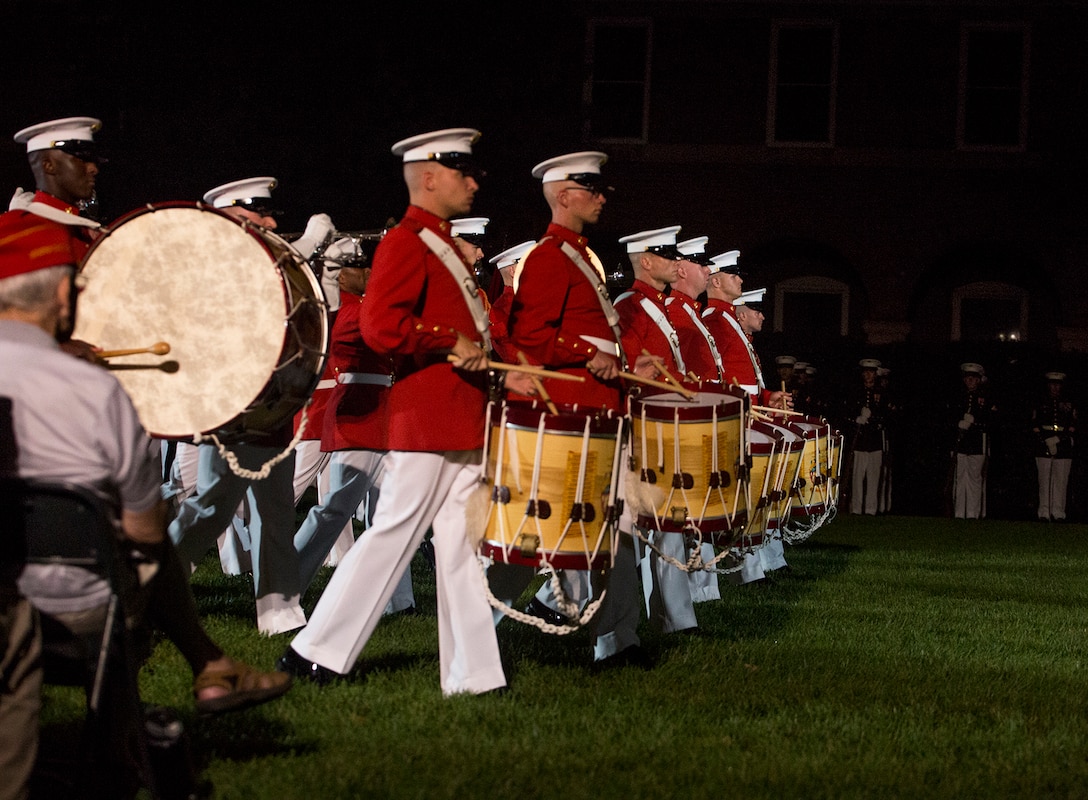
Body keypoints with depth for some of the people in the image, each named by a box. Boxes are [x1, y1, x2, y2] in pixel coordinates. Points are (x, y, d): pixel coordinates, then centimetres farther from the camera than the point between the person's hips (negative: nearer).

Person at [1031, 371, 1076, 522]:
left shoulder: (1069, 405, 12)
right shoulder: (1040, 405, 12)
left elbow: (1072, 429, 7)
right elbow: (1035, 429, 6)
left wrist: (1056, 439, -7)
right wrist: (1048, 442, -7)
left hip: (1063, 449, 0)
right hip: (1043, 448, 0)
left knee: (1061, 481, -4)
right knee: (1044, 481, -4)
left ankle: (1058, 514, -2)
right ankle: (1044, 514, -4)